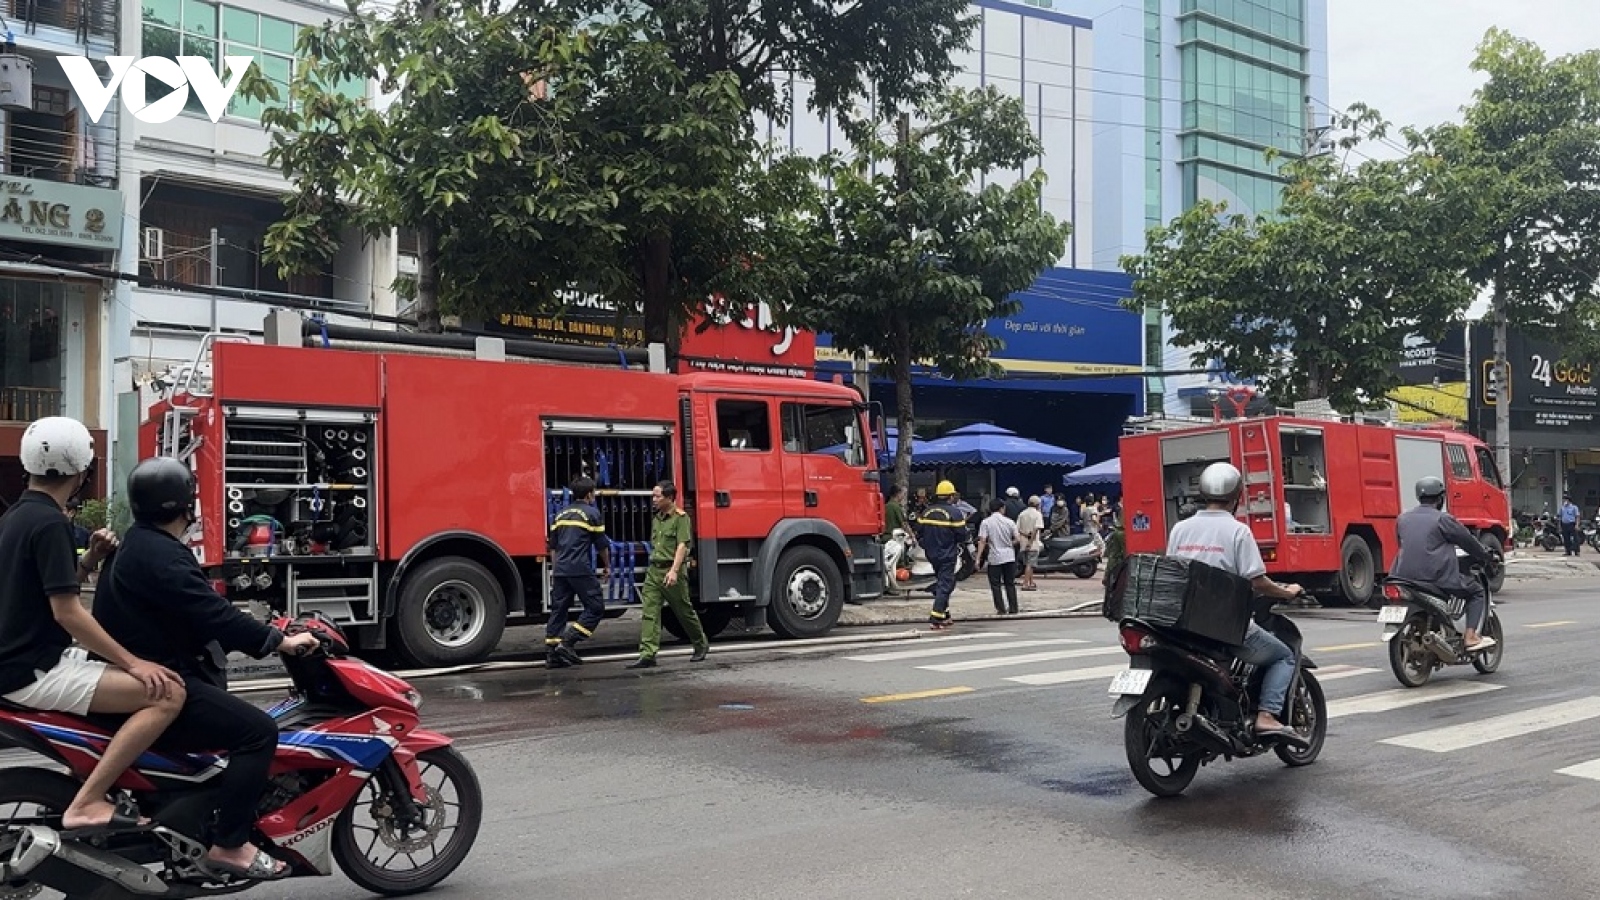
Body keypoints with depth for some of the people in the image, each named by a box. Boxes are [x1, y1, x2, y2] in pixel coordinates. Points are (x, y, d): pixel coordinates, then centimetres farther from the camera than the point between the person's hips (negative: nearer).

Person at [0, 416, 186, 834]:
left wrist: (89, 561, 4)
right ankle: (87, 803, -20)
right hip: (34, 671, -11)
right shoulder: (49, 523, -17)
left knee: (124, 667, 28)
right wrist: (132, 662, -19)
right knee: (167, 694, -22)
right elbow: (66, 612, -22)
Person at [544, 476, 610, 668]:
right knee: (595, 608, 1)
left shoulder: (561, 514, 17)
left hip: (560, 570, 7)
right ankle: (568, 642, -10)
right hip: (581, 570, -7)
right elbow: (601, 544, 0)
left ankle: (552, 654, 8)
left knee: (558, 610, 10)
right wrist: (606, 565, 15)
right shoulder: (592, 513, -2)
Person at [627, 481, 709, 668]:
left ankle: (701, 645, 27)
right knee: (649, 613, -5)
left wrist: (674, 570, -26)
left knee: (685, 611, 7)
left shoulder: (681, 518, -8)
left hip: (671, 572, -6)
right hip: (654, 570, 7)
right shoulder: (657, 519, 15)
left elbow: (682, 545, -17)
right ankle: (647, 655, -10)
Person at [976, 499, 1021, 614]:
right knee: (1010, 584, 13)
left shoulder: (986, 522, -8)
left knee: (995, 584, 7)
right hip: (1009, 556, 2)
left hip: (994, 558, -2)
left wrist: (978, 558, -11)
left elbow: (982, 541, -13)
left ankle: (1001, 609, 4)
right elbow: (1016, 540, 0)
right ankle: (1013, 608, 14)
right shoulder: (1009, 522, -2)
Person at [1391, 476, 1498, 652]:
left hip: (1405, 575, 6)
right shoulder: (1442, 519, -6)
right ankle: (1471, 636, 1)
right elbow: (1467, 540, 3)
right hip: (1437, 577, -6)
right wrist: (1486, 557, 19)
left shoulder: (1403, 518, 12)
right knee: (1477, 592, 12)